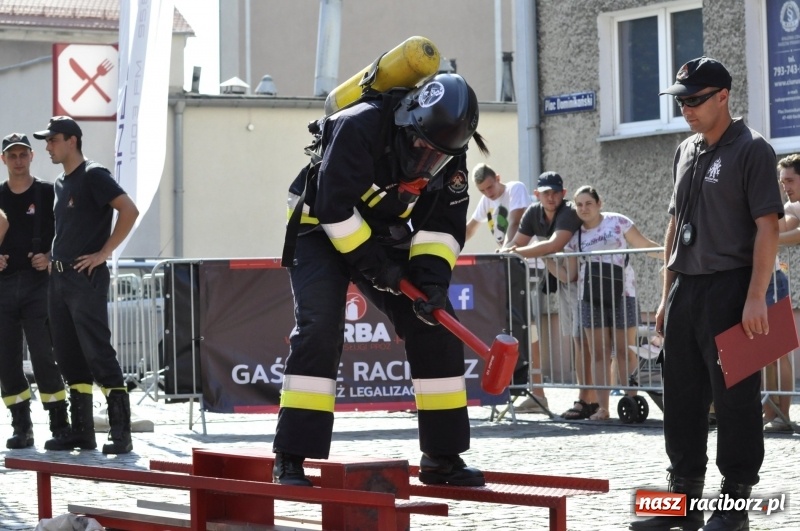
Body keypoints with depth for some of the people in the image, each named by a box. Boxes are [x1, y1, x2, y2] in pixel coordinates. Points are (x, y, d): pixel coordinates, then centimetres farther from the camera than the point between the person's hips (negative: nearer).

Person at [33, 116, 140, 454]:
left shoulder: (93, 176, -8)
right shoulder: (61, 183, 18)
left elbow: (129, 210, -18)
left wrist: (103, 253, -17)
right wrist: (52, 257, 15)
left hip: (86, 278, -9)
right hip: (59, 277, 9)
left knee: (98, 353, -11)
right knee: (68, 357, 9)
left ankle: (120, 433, -10)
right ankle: (81, 432, 14)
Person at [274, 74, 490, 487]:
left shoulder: (450, 156, -11)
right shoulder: (360, 127, -31)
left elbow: (444, 225, -5)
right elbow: (334, 208, -31)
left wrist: (433, 275, -21)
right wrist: (372, 265, -26)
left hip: (383, 237, 6)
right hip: (322, 232, -6)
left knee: (435, 327, -2)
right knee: (319, 329, -23)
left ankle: (442, 456, 7)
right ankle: (290, 460, -20)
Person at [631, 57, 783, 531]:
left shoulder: (751, 150, -7)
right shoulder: (686, 153, 15)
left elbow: (767, 227, -13)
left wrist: (755, 298, -20)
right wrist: (668, 295, 17)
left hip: (730, 290, -8)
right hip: (685, 290, 8)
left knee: (735, 398, -3)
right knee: (682, 398, 11)